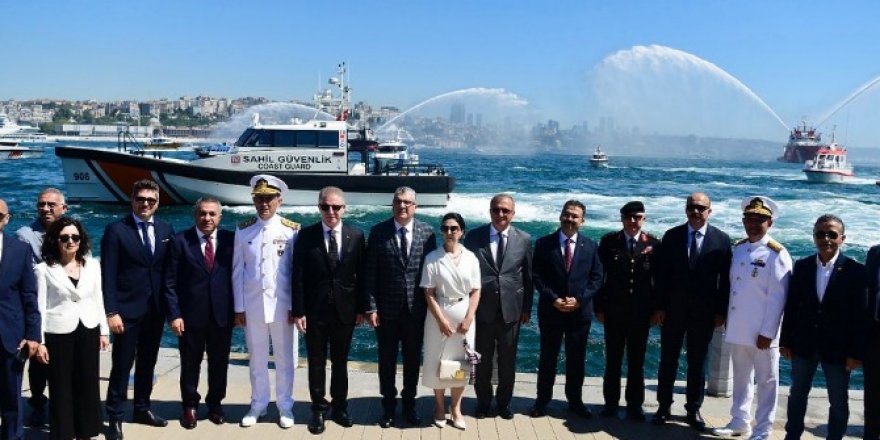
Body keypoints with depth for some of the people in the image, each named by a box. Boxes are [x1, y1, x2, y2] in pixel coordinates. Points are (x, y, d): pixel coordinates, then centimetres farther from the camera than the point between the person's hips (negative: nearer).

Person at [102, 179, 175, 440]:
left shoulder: (166, 230, 6)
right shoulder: (116, 230, -7)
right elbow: (108, 275, -10)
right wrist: (111, 312, -15)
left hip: (155, 309, 5)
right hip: (127, 309, -4)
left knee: (148, 362, 15)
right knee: (122, 365, 1)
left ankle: (142, 409, 29)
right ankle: (115, 417, 12)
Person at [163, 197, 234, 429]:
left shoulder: (230, 239, 0)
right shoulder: (180, 240, -4)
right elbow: (170, 282, -5)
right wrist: (174, 314, -10)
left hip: (222, 314, 1)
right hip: (191, 314, -1)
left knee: (219, 363, 13)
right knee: (190, 363, 12)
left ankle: (215, 404, 31)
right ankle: (190, 406, 29)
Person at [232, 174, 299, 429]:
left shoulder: (291, 230, -4)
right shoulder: (243, 230, 2)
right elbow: (238, 271, 4)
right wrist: (239, 307, 1)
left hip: (282, 305, -2)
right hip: (252, 305, 2)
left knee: (285, 358, 8)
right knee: (257, 358, 12)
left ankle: (285, 407, 21)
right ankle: (258, 405, 26)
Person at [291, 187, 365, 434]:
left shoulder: (356, 236, -1)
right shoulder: (306, 236, -5)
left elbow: (361, 275, 2)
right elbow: (298, 277, -6)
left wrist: (361, 308, 1)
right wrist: (298, 311, -10)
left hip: (345, 310, 1)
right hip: (315, 310, -1)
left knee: (340, 361, 14)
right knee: (317, 362, 9)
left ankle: (339, 406, 28)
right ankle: (319, 409, 23)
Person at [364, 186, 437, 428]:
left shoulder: (427, 232, -2)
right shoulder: (378, 232, -5)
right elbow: (370, 273, -4)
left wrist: (430, 305, -3)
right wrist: (371, 307, -9)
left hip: (416, 308, 1)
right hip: (386, 308, -1)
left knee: (412, 359, 14)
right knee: (387, 360, 12)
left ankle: (409, 403, 31)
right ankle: (388, 405, 28)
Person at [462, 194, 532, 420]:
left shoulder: (524, 239, 0)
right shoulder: (474, 237, -3)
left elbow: (528, 276, 4)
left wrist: (527, 308, 4)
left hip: (511, 309, 1)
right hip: (482, 308, 0)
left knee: (508, 360, 12)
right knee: (482, 359, 12)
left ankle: (504, 401, 30)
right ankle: (483, 400, 31)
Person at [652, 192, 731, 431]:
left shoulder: (722, 240, -1)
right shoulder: (671, 236, 0)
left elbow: (726, 279, -1)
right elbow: (662, 274, -1)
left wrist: (721, 311, -5)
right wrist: (659, 307, -5)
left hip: (704, 313, 0)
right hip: (673, 310, 1)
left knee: (697, 363, 10)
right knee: (668, 360, 9)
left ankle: (693, 409, 22)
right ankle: (664, 405, 20)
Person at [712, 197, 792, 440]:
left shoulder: (776, 254, -12)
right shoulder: (738, 248, 8)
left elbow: (777, 298, -14)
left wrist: (767, 333, -16)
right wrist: (728, 319, 10)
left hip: (761, 332, -6)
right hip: (737, 328, 6)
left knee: (766, 381, 7)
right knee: (741, 377, 17)